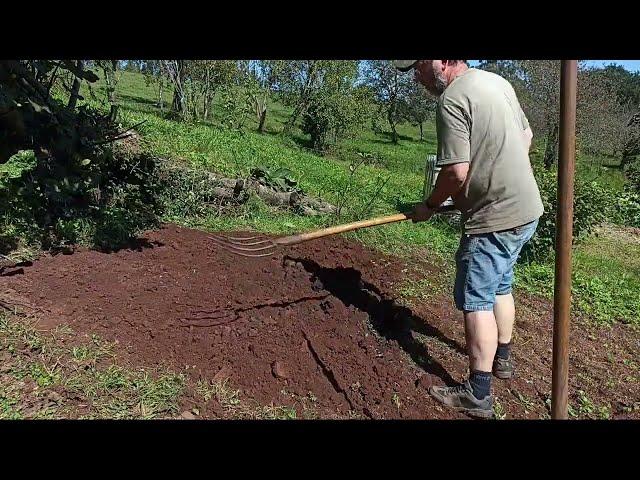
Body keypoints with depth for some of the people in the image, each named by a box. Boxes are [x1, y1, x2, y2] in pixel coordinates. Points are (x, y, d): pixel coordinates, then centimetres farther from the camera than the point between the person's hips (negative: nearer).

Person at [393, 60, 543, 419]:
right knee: (500, 286, 23)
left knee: (476, 299, -2)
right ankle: (501, 359, 41)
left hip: (495, 218, -10)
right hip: (528, 208, 10)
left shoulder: (452, 100, -18)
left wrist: (430, 206, -6)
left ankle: (478, 395, 5)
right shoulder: (498, 81, 11)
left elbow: (456, 172, -22)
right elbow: (526, 135, 19)